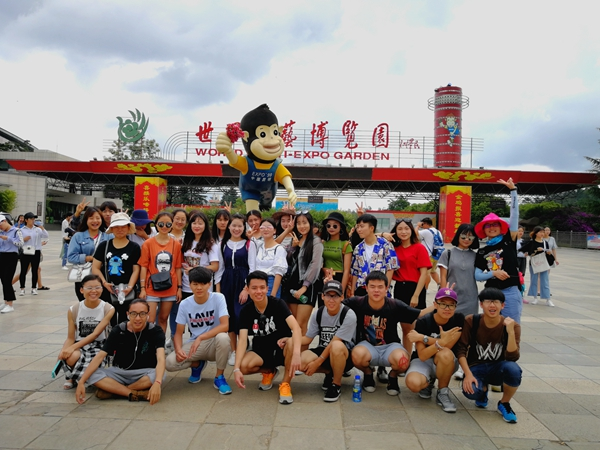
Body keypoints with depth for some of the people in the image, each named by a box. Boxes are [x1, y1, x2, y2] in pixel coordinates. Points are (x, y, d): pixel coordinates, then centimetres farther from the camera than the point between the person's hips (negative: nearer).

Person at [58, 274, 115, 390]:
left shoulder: (108, 309, -9)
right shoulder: (73, 310, -2)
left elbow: (96, 334, -17)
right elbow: (71, 338, 0)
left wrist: (73, 347, -27)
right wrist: (63, 351, -22)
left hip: (99, 346, -1)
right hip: (79, 345, 1)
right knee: (72, 357, -35)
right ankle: (70, 377, 3)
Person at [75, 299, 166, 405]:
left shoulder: (156, 331, -16)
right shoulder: (118, 331, -8)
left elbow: (160, 359, -31)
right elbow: (100, 356, -12)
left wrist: (157, 383, -49)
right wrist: (81, 382, -24)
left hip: (144, 374, -2)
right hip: (120, 372, 2)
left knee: (159, 375, -36)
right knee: (92, 375, -24)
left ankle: (112, 390, -18)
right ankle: (135, 394, -25)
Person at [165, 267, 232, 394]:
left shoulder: (218, 298, -14)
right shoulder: (184, 304, -6)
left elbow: (225, 325, -25)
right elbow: (178, 333, -2)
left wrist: (200, 338, -32)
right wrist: (178, 349, -24)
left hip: (214, 343, -2)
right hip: (194, 344, 3)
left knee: (223, 338, -37)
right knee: (170, 363, -22)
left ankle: (219, 378, -11)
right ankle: (198, 364, 12)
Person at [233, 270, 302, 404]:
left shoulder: (278, 304, -17)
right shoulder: (246, 310, -7)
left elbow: (296, 328, -31)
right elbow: (242, 340, -15)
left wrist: (296, 353, -49)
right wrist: (236, 368, -30)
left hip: (281, 348, -3)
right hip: (261, 350, 3)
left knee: (292, 343, -37)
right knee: (244, 366, -28)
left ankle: (285, 384, -12)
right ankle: (269, 372, 8)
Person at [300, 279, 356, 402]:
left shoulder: (349, 315, -19)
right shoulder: (318, 314, -1)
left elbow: (334, 343, -21)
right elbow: (307, 338, 3)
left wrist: (317, 362, -21)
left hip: (344, 355, -5)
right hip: (323, 351, 5)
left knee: (337, 346, -40)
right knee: (302, 361, -25)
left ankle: (336, 385, -13)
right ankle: (330, 373, 7)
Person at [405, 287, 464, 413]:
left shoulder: (459, 319, -13)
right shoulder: (423, 322, -17)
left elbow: (448, 346, -21)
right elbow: (422, 356, -22)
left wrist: (423, 338, -22)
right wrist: (440, 342, -38)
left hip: (447, 363, 1)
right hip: (423, 361, 0)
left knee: (445, 353, -36)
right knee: (413, 383, -32)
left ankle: (442, 393, -11)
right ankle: (427, 382, 7)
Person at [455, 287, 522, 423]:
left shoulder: (512, 325, -11)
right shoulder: (471, 321, -10)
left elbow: (512, 358, -21)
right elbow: (461, 349, -10)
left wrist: (510, 332, -33)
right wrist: (468, 374, -22)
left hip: (498, 368, 1)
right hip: (476, 367, -1)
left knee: (513, 369, -35)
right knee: (471, 391, -33)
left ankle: (504, 404, -2)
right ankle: (483, 390, 10)